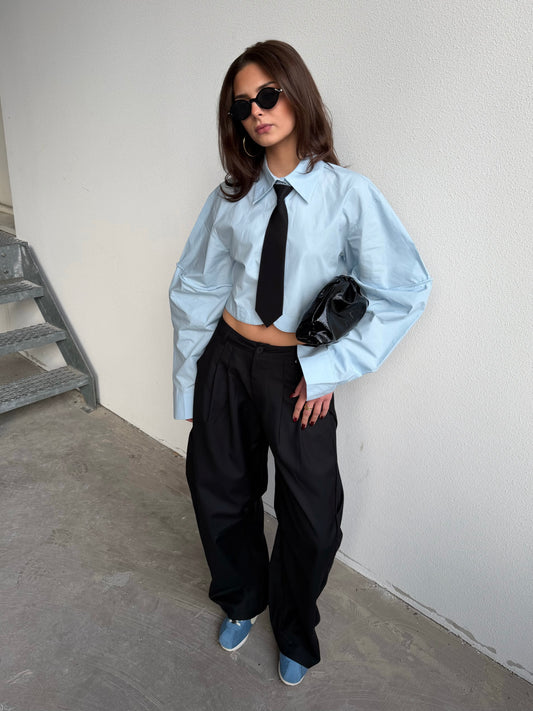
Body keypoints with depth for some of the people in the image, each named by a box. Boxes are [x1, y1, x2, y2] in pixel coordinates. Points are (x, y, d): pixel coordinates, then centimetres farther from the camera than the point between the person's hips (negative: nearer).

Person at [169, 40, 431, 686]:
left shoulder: (348, 194, -10)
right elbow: (194, 288, 6)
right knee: (219, 493, 16)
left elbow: (406, 290, -9)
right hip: (227, 361, 3)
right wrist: (189, 382, 5)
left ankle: (294, 633, 43)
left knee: (313, 516, 9)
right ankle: (242, 601, 50)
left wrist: (329, 368, -12)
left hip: (299, 374, -2)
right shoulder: (231, 197, 0)